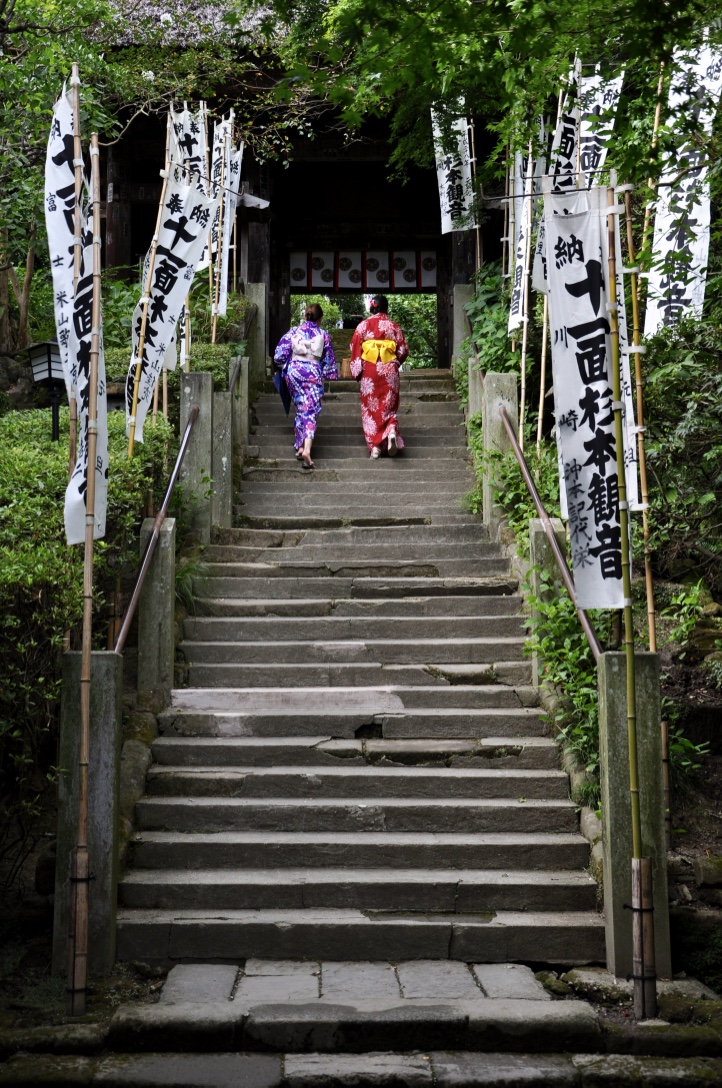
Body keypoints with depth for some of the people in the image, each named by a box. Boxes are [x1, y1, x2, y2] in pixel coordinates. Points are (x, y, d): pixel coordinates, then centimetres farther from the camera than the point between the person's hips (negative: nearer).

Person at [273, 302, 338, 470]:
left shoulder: (294, 331, 3)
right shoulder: (323, 335, 3)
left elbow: (280, 354, 2)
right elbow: (329, 360, 8)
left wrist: (285, 366, 20)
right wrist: (329, 374, 22)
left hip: (294, 371, 2)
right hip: (314, 373, -1)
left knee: (301, 408, 18)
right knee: (310, 412, -5)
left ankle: (299, 447, 20)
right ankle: (307, 449, -23)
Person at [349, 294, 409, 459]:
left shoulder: (363, 326, 0)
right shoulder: (393, 326, 4)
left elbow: (355, 349, -3)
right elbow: (403, 350, 6)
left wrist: (356, 371, 3)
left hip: (369, 371, -1)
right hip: (389, 371, 1)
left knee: (370, 408, 5)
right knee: (389, 405, 10)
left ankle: (375, 446, 0)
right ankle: (391, 431, -19)